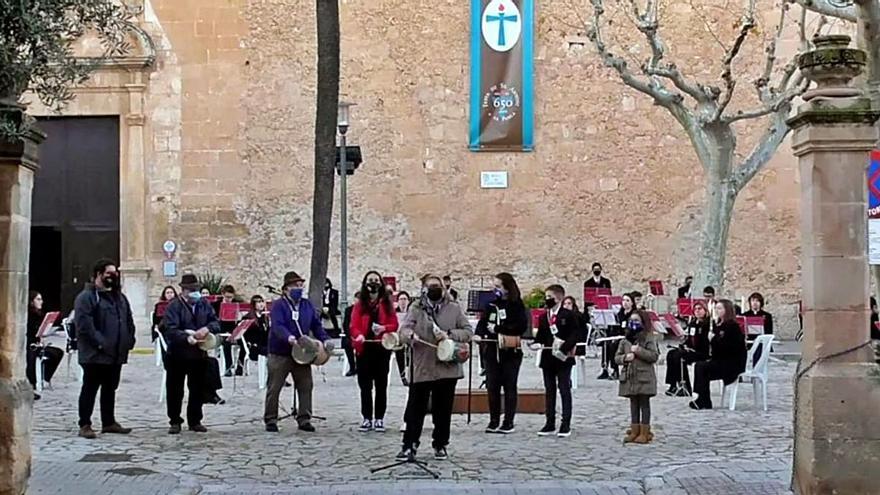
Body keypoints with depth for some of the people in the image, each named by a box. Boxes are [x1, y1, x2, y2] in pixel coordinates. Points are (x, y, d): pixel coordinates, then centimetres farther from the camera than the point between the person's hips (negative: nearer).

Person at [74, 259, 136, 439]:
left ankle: (109, 422, 23)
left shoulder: (119, 296, 16)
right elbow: (85, 325, -20)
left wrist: (129, 340, 5)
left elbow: (128, 321, 19)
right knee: (90, 389, -1)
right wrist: (100, 343, -22)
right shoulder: (87, 297, -10)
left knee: (110, 389, 15)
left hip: (117, 354, 8)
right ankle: (84, 424, 4)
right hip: (95, 355, -8)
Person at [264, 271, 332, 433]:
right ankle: (270, 421, 11)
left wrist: (325, 340, -7)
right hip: (280, 354, -5)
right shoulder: (279, 305, -8)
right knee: (274, 389, 1)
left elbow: (316, 325, 11)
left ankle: (304, 420, 13)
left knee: (306, 387, 4)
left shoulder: (307, 305, 11)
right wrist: (290, 338, -40)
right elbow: (277, 326, -23)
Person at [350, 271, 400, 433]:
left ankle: (379, 418, 9)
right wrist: (358, 335, -22)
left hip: (382, 348, 0)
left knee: (381, 384, 3)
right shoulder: (360, 304, 6)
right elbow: (354, 325, -2)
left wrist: (383, 328, -17)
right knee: (365, 384, 2)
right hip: (364, 348, 0)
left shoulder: (387, 303, 7)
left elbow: (394, 325, 3)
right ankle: (367, 418, 9)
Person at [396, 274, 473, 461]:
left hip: (447, 367, 1)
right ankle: (409, 445, 8)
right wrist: (410, 335, -31)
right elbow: (403, 330, -7)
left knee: (443, 410, 8)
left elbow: (468, 331, 4)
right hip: (421, 367, -1)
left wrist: (449, 334, -13)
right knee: (415, 408, 1)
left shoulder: (453, 308, 6)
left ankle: (441, 445, 21)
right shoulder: (415, 308, 4)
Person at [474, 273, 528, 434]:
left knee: (509, 387, 3)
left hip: (511, 352, -4)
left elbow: (521, 327, -14)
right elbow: (483, 322, 7)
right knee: (492, 386, 3)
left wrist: (497, 328, -14)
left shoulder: (517, 305, -4)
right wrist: (478, 334, -14)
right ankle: (494, 421, 12)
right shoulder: (492, 304, 9)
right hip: (493, 350, 4)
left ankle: (509, 423, 9)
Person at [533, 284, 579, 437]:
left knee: (564, 391, 0)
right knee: (549, 391, 9)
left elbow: (574, 335, -10)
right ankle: (550, 424, 15)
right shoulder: (543, 317, 11)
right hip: (547, 359, 5)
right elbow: (540, 335, 14)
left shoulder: (568, 316, -5)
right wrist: (537, 343, -7)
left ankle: (566, 425, 3)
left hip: (563, 358, -5)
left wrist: (564, 348, -22)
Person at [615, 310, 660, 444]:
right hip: (629, 377, 5)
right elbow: (617, 357, 13)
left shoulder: (649, 338, -4)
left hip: (644, 377, -5)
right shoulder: (625, 340, 12)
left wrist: (639, 350, -18)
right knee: (633, 404, 10)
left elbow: (654, 356, -13)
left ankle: (644, 433, 4)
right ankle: (634, 431, 15)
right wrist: (625, 358, -8)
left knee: (644, 404, 1)